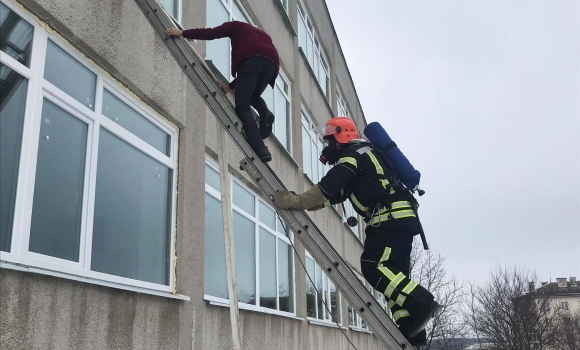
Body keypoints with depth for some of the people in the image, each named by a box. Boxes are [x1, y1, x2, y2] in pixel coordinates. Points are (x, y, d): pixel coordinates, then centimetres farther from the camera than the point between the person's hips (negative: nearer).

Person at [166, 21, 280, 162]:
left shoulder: (236, 26, 31)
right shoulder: (263, 34, 43)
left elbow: (211, 33, 16)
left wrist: (182, 33, 24)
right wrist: (230, 86, 39)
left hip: (251, 59, -5)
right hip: (271, 63, 5)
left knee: (242, 107, -1)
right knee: (253, 96, 31)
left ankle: (260, 150, -17)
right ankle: (265, 113, -4)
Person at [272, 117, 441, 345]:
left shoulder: (351, 155, -3)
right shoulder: (362, 154, 28)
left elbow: (328, 188, -12)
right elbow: (335, 194, 27)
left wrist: (295, 202, -5)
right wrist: (300, 200, 21)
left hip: (392, 218, -10)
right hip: (399, 218, 10)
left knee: (374, 268, -16)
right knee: (393, 273, 6)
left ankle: (423, 303, -20)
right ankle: (412, 332, 3)